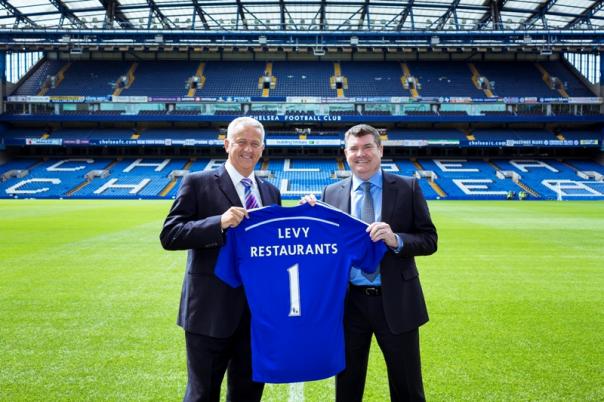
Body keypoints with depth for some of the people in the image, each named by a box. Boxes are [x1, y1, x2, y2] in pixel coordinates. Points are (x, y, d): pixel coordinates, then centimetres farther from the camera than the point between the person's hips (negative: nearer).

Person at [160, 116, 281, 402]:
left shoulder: (271, 192, 12)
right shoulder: (198, 183, -5)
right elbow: (169, 235, -13)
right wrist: (219, 223, -25)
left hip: (257, 310, 5)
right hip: (211, 309, -5)